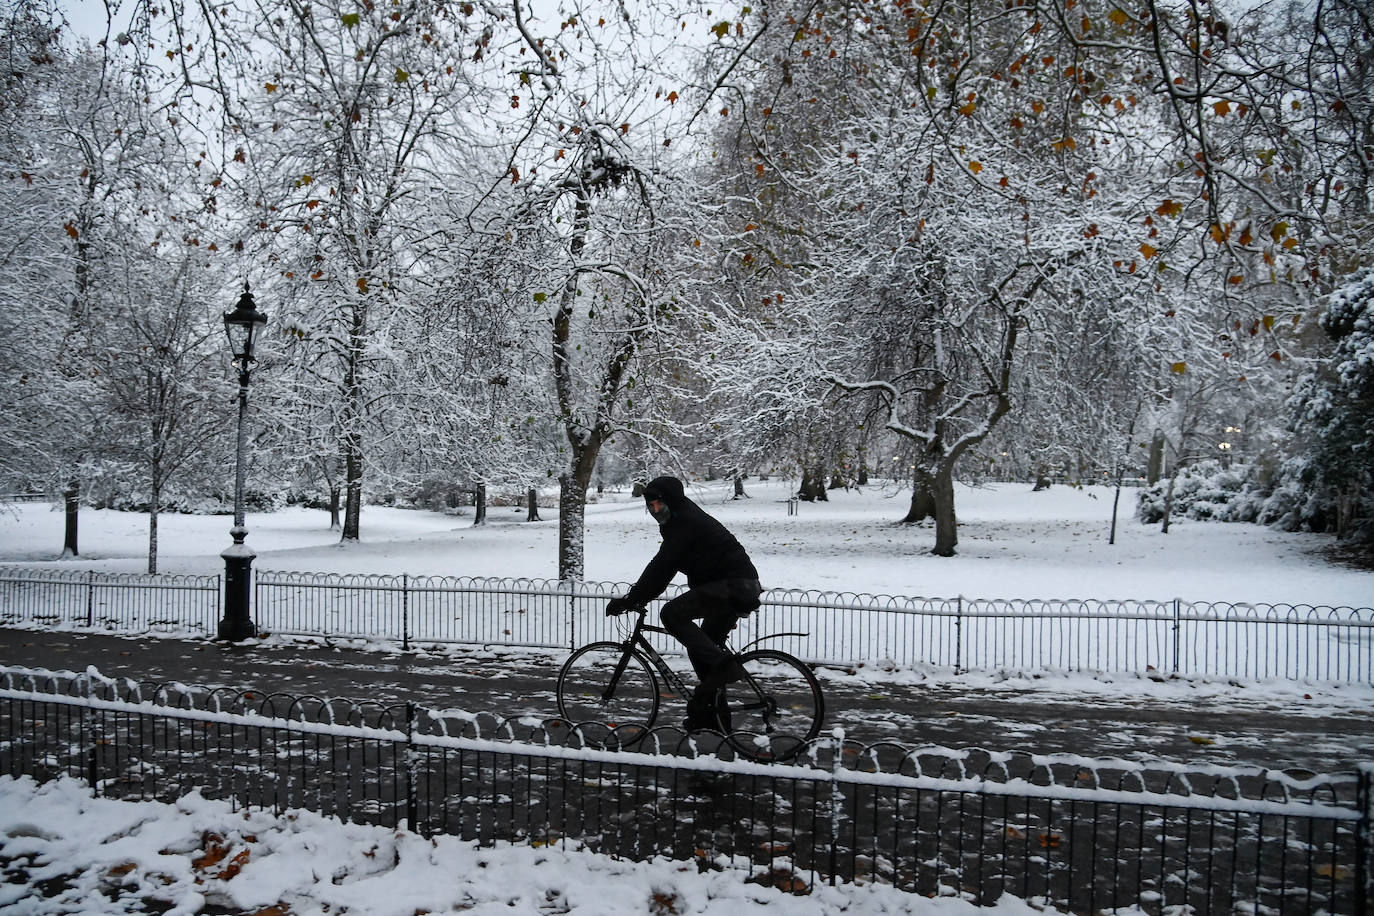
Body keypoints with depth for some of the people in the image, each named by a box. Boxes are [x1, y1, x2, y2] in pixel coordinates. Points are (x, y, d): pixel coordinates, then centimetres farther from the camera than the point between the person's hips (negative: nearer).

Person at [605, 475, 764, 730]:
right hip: (738, 587, 10)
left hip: (733, 585, -10)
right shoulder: (682, 520, 17)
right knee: (701, 648, 13)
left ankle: (723, 665, -16)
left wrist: (630, 600, -18)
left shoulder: (686, 522, -15)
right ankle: (713, 714, 21)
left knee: (672, 613, -18)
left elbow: (661, 566, -20)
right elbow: (664, 567, 23)